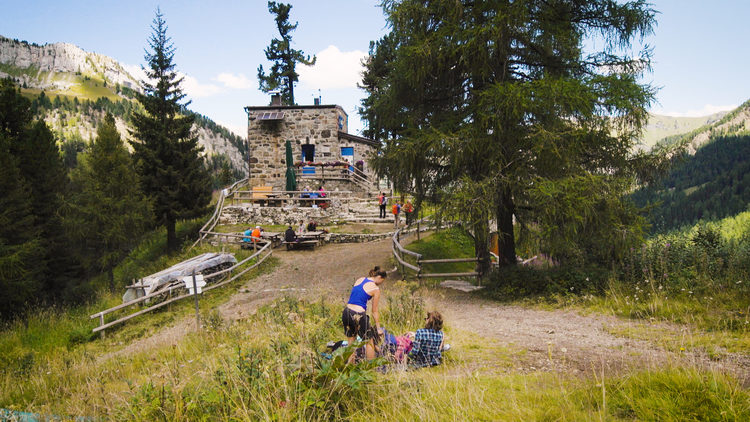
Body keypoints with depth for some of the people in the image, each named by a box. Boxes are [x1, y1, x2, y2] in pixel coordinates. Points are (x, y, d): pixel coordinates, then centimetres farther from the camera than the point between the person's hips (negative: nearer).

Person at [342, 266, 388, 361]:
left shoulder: (359, 280, 11)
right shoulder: (376, 289, -4)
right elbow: (375, 311, 0)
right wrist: (378, 327, 8)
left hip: (346, 313, 6)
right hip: (359, 315, -6)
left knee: (351, 343, 20)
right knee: (369, 341, 14)